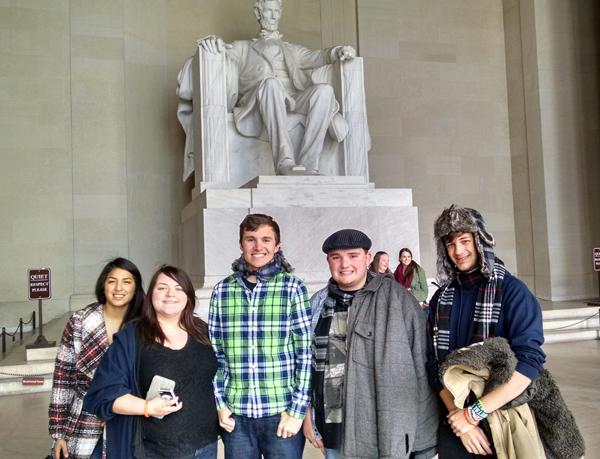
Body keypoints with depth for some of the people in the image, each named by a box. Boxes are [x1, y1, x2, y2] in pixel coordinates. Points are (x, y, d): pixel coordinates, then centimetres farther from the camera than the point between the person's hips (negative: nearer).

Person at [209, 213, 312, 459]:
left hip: (282, 413, -2)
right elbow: (215, 353, 8)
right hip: (236, 415, 2)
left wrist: (296, 411, -7)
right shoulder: (222, 290, 3)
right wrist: (220, 403, 3)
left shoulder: (293, 288, -3)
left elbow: (306, 353, -4)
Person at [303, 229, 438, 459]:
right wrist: (307, 414, 9)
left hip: (386, 432, -3)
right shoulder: (318, 303, 4)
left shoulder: (397, 298, -8)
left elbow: (421, 365, -8)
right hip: (334, 433, 4)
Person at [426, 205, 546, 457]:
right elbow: (434, 363, 0)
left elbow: (528, 363, -19)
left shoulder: (511, 290, -11)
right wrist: (459, 416, -13)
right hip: (454, 422, 4)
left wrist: (473, 414, -21)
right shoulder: (441, 298, 2)